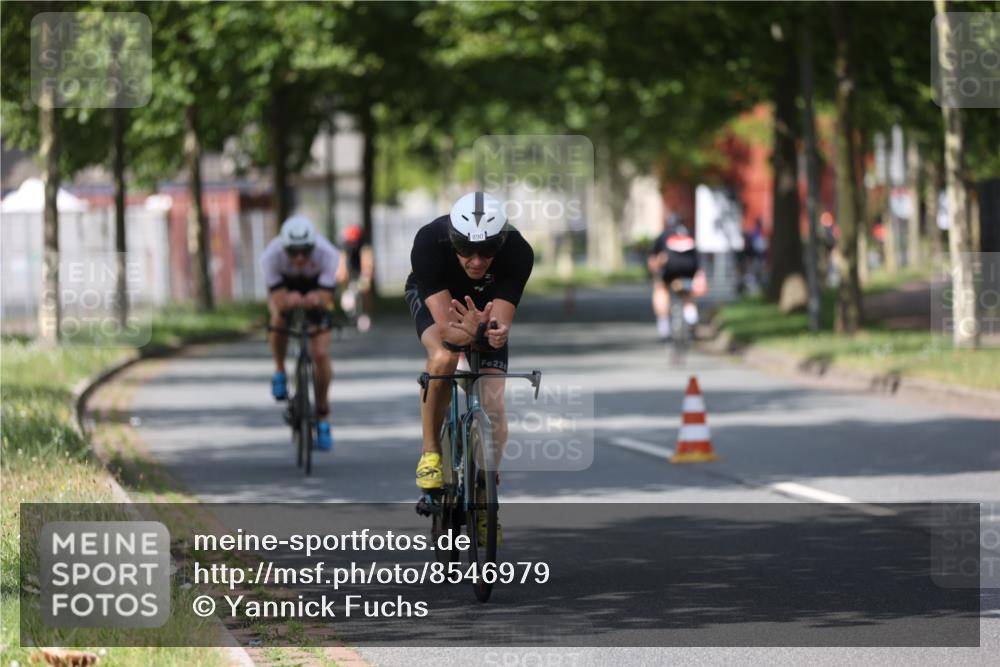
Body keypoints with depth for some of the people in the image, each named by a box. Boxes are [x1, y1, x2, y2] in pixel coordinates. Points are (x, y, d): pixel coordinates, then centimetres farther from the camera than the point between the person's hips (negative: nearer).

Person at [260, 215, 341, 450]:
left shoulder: (327, 254, -38)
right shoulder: (272, 255, -37)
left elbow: (326, 298, -38)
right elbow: (278, 300, -38)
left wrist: (316, 300, -62)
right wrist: (288, 301, -62)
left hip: (316, 287, -1)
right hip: (285, 285, 1)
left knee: (321, 355, -11)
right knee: (279, 319, -30)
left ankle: (322, 415, 8)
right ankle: (280, 372, 0)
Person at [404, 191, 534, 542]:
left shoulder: (517, 252, -35)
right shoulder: (429, 242, -39)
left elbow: (501, 326, -35)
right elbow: (445, 327, -41)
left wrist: (494, 331, -58)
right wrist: (469, 331, -62)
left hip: (487, 304, 2)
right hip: (434, 297, -2)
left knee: (493, 402, -11)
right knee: (443, 358, -33)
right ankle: (430, 453, -12)